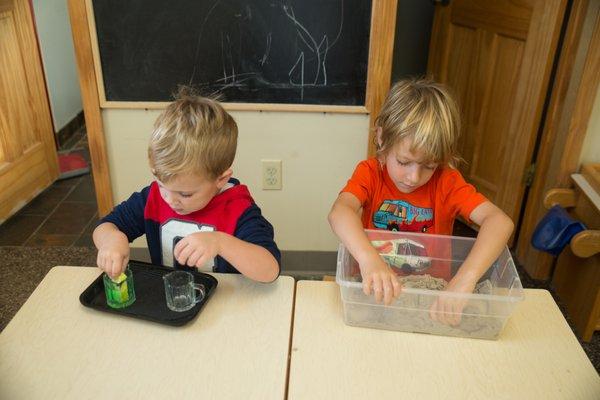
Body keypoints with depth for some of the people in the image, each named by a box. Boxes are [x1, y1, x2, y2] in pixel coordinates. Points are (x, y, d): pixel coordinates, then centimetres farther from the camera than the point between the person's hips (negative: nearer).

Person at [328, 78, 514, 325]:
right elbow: (339, 212, -29)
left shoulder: (447, 182, -9)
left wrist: (464, 279, -38)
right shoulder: (371, 173, -9)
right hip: (378, 292, -1)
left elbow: (500, 221, -22)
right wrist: (369, 259, -48)